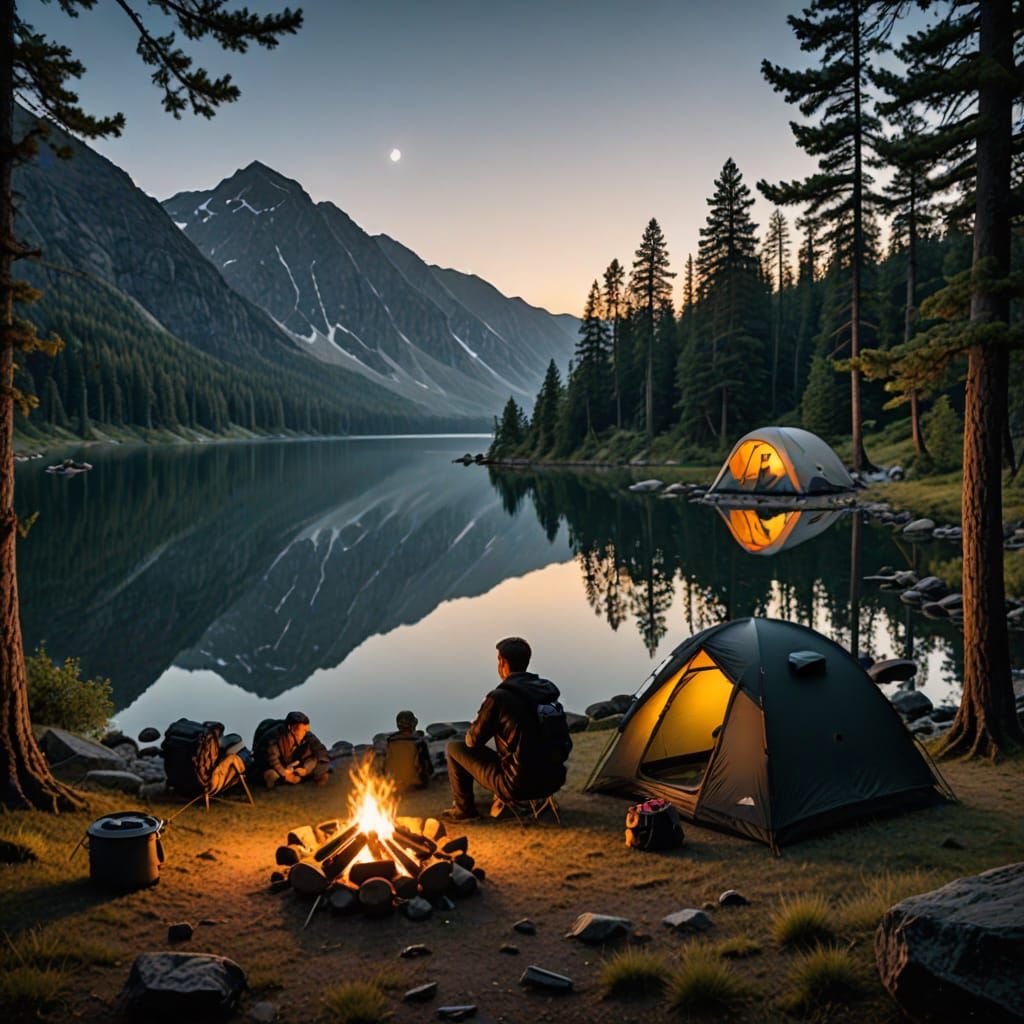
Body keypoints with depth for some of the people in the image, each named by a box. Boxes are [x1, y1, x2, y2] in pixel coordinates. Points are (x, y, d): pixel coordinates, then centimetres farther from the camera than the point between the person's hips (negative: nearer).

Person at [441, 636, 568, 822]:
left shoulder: (499, 697, -15)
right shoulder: (549, 689, 3)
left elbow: (472, 740, -3)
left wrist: (471, 737, 23)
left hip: (519, 785, -6)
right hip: (553, 780, 6)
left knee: (455, 748, 11)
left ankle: (464, 808, 24)